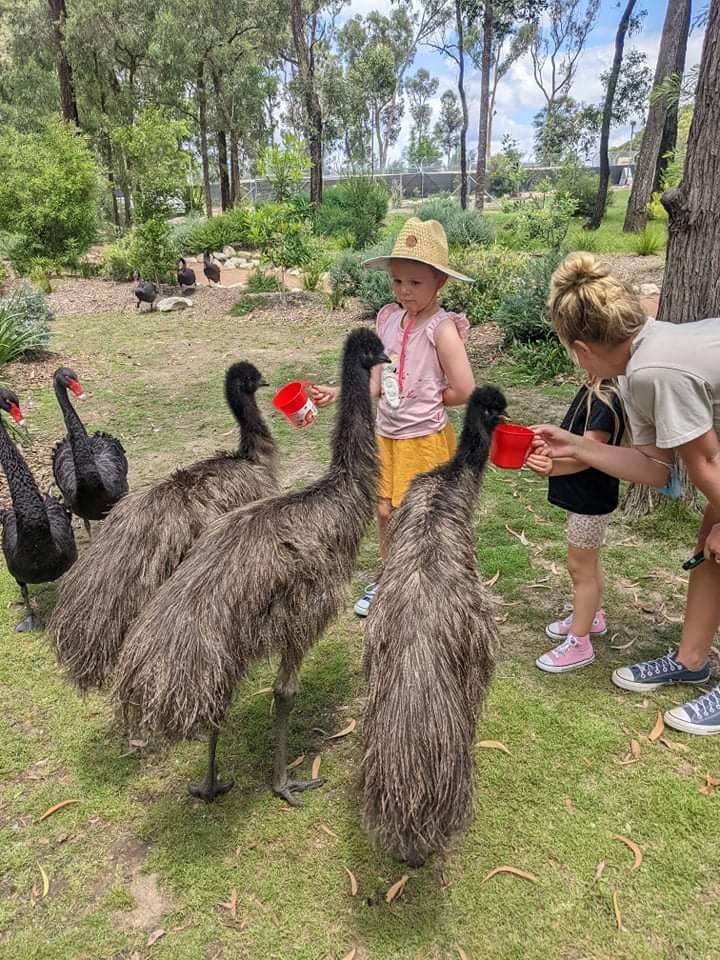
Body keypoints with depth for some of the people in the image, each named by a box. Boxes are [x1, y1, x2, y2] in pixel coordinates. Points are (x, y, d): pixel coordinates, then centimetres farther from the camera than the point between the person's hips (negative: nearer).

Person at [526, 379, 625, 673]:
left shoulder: (606, 398, -25)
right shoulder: (592, 390, 4)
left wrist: (553, 468, -45)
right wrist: (549, 442, 5)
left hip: (591, 500, -10)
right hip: (585, 496, 10)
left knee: (580, 568, 2)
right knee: (589, 561, 24)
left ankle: (579, 644, 15)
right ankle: (592, 618, 42)